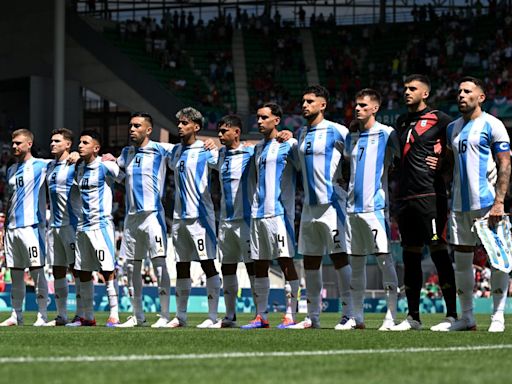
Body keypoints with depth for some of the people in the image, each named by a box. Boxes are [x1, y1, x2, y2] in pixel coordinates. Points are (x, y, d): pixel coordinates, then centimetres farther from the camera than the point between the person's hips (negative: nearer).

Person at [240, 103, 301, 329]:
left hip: (279, 211, -7)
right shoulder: (258, 148, 19)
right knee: (259, 264, 7)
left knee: (285, 260, -9)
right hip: (258, 213, 7)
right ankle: (261, 316, 11)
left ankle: (291, 315, -9)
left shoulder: (288, 145, -3)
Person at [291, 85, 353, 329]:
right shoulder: (302, 134, 15)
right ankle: (312, 316, 13)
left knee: (339, 257, -8)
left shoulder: (336, 132, -6)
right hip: (309, 206, 7)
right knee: (310, 261, 8)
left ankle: (348, 314, -7)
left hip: (331, 204, -7)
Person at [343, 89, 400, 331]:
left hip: (376, 206, -6)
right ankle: (357, 317, 11)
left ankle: (391, 317, -8)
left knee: (384, 260, -8)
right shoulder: (351, 137, 15)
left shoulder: (386, 134, -3)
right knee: (356, 263, 7)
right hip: (353, 207, 6)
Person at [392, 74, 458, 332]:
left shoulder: (438, 119, -3)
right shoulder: (402, 122, 18)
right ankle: (412, 317, 12)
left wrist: (443, 163, -9)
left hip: (430, 195, -7)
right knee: (410, 255, 8)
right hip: (405, 197, 7)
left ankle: (452, 315, -7)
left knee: (438, 251, -9)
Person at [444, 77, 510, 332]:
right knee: (461, 259, 6)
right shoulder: (452, 128, 15)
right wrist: (447, 200, 16)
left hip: (487, 203, -6)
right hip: (460, 204, 6)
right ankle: (467, 317, 12)